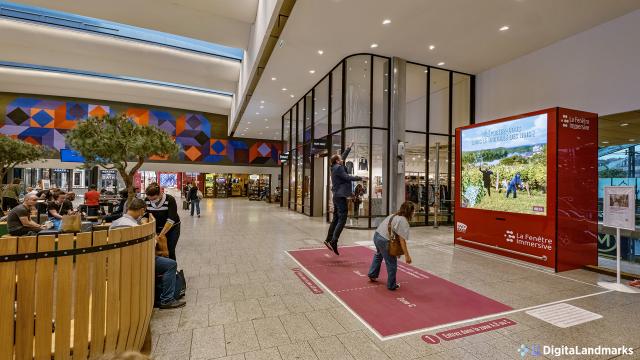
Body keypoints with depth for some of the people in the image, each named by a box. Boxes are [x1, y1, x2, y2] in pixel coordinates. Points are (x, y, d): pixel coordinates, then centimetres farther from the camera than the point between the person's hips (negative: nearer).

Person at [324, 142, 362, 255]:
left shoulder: (336, 167, 15)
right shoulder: (338, 168, -12)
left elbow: (343, 157, 27)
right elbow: (347, 177, -17)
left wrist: (349, 148, 33)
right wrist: (359, 178, -6)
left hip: (337, 196, 10)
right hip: (340, 196, -10)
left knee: (336, 219, 12)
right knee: (342, 219, -10)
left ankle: (329, 239, 15)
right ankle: (334, 241, -14)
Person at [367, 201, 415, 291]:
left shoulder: (394, 215, 10)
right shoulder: (403, 221, -15)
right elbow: (402, 240, -20)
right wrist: (407, 255, -17)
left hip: (376, 235, 9)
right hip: (384, 241, -9)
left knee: (378, 255, 35)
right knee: (392, 263, 9)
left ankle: (372, 275, 52)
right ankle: (391, 285, 25)